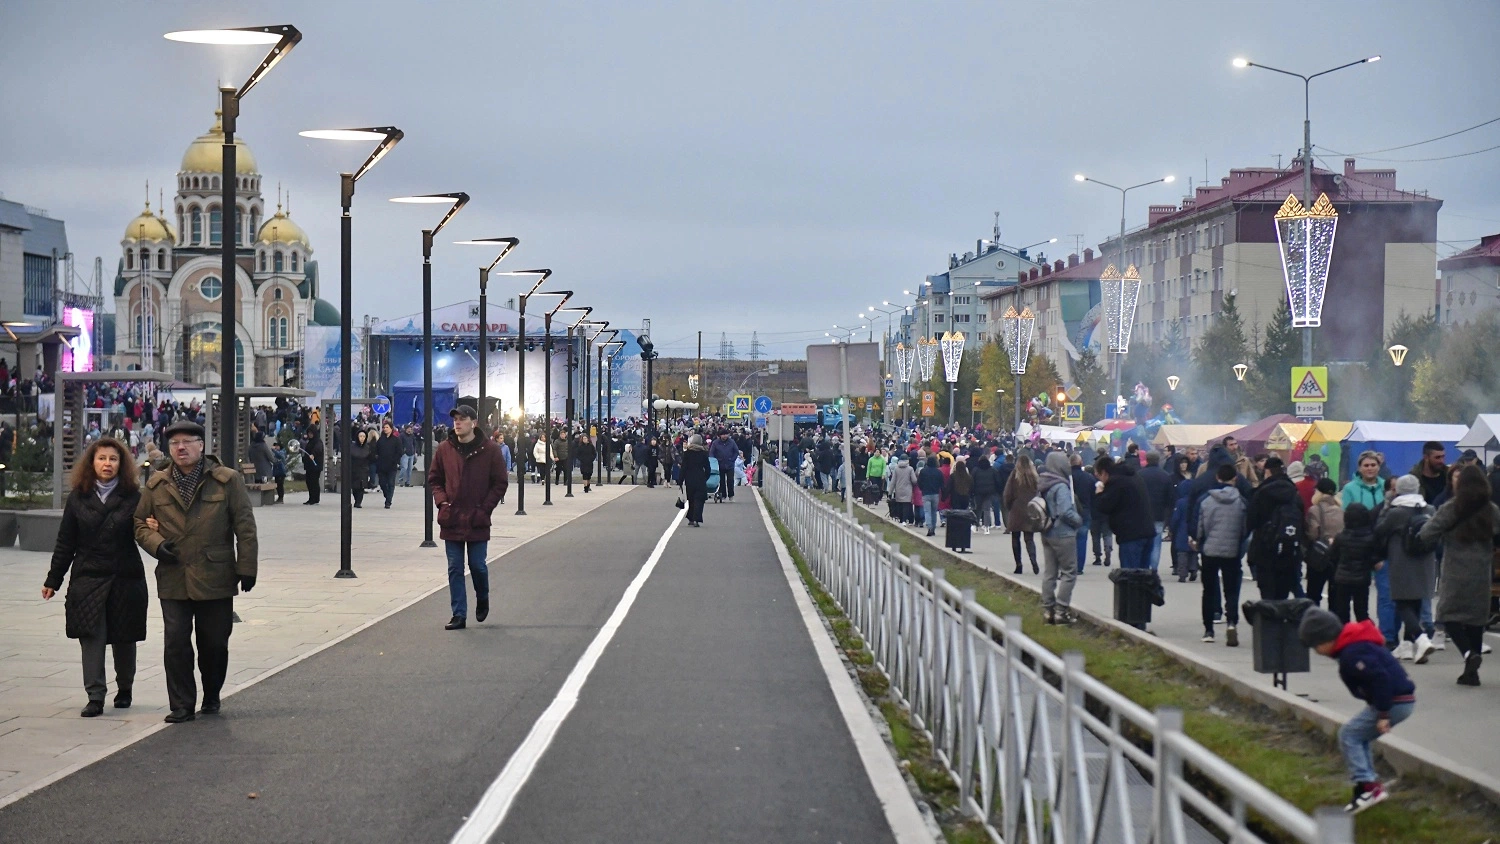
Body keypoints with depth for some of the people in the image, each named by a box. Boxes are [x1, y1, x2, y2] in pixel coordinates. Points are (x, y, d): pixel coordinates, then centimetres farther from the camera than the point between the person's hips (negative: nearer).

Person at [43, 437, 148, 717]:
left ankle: (125, 689, 28)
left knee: (124, 638, 9)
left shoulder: (133, 496, 0)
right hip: (88, 578, 1)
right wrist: (53, 580, 9)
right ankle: (95, 697, -5)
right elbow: (65, 542, 9)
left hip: (125, 578, -1)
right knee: (91, 637, -6)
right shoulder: (78, 497, 6)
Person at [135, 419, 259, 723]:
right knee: (175, 643, -4)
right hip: (173, 580, 2)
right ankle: (181, 706, 5)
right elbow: (140, 523, 17)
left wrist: (247, 568, -4)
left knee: (215, 644, 7)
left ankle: (211, 698, 27)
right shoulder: (156, 485, 9)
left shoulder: (227, 480, 1)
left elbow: (245, 527, 1)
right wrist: (156, 544, -4)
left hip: (216, 579, -2)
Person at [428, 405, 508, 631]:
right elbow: (434, 479, 12)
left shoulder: (489, 450, -4)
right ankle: (459, 614, 9)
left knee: (477, 566, 4)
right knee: (455, 569, 4)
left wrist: (485, 508, -8)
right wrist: (442, 501, -4)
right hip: (451, 519, 2)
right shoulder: (444, 449, 3)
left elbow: (500, 482, -1)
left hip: (477, 520, -2)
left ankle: (482, 600, 33)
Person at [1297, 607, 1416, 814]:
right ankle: (1372, 785, 17)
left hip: (1395, 701, -10)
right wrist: (1380, 710, 21)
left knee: (1349, 735, -6)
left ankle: (1367, 787, -8)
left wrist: (1383, 714, -23)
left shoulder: (1352, 653, -20)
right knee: (1358, 736, 17)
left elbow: (1380, 678, -27)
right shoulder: (1353, 644, 13)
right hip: (1402, 698, 10)